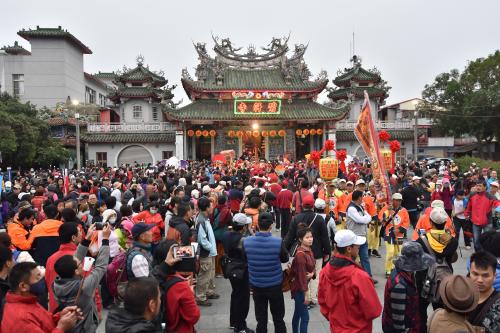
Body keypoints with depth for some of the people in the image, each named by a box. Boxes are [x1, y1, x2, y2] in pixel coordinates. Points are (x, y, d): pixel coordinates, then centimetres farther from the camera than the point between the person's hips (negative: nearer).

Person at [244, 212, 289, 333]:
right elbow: (285, 259, -4)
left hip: (256, 285, 2)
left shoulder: (246, 242, -15)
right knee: (278, 318, 18)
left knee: (261, 319, 16)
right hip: (275, 285, -2)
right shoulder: (278, 242, -22)